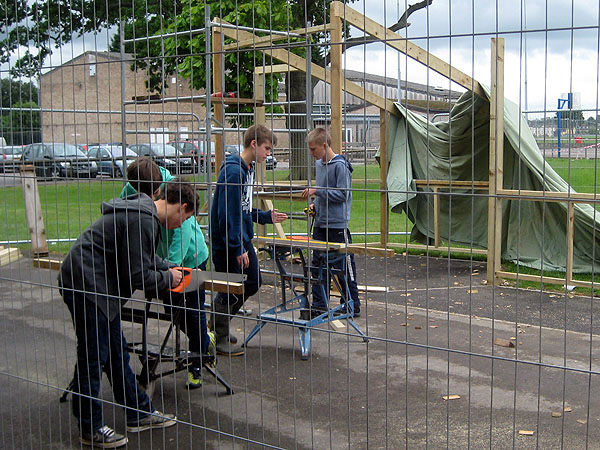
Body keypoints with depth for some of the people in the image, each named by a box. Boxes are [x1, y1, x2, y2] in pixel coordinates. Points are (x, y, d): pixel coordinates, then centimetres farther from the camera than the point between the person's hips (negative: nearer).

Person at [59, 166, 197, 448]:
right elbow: (138, 275, -20)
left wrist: (167, 268, 14)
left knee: (116, 352, 16)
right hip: (85, 285, -11)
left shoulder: (144, 213, 12)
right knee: (93, 358, -1)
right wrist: (168, 279, -4)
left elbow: (142, 257, 26)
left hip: (98, 287, 11)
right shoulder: (142, 220, -21)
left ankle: (139, 414, 26)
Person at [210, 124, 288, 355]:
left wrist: (266, 216, 13)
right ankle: (220, 339, 18)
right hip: (227, 243, -10)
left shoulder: (248, 170, 10)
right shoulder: (233, 171, -21)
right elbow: (227, 213, -24)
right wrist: (237, 249, -22)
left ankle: (218, 323, 31)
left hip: (243, 240, 10)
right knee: (229, 291, 1)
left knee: (253, 283, 15)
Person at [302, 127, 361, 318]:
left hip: (337, 225, -8)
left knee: (343, 266, 1)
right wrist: (316, 204, 7)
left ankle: (353, 305, 13)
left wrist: (317, 191, -17)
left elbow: (342, 194, -16)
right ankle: (319, 305, 17)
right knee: (318, 266, 9)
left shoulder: (340, 165, -13)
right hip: (320, 223, 8)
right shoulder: (319, 164, 12)